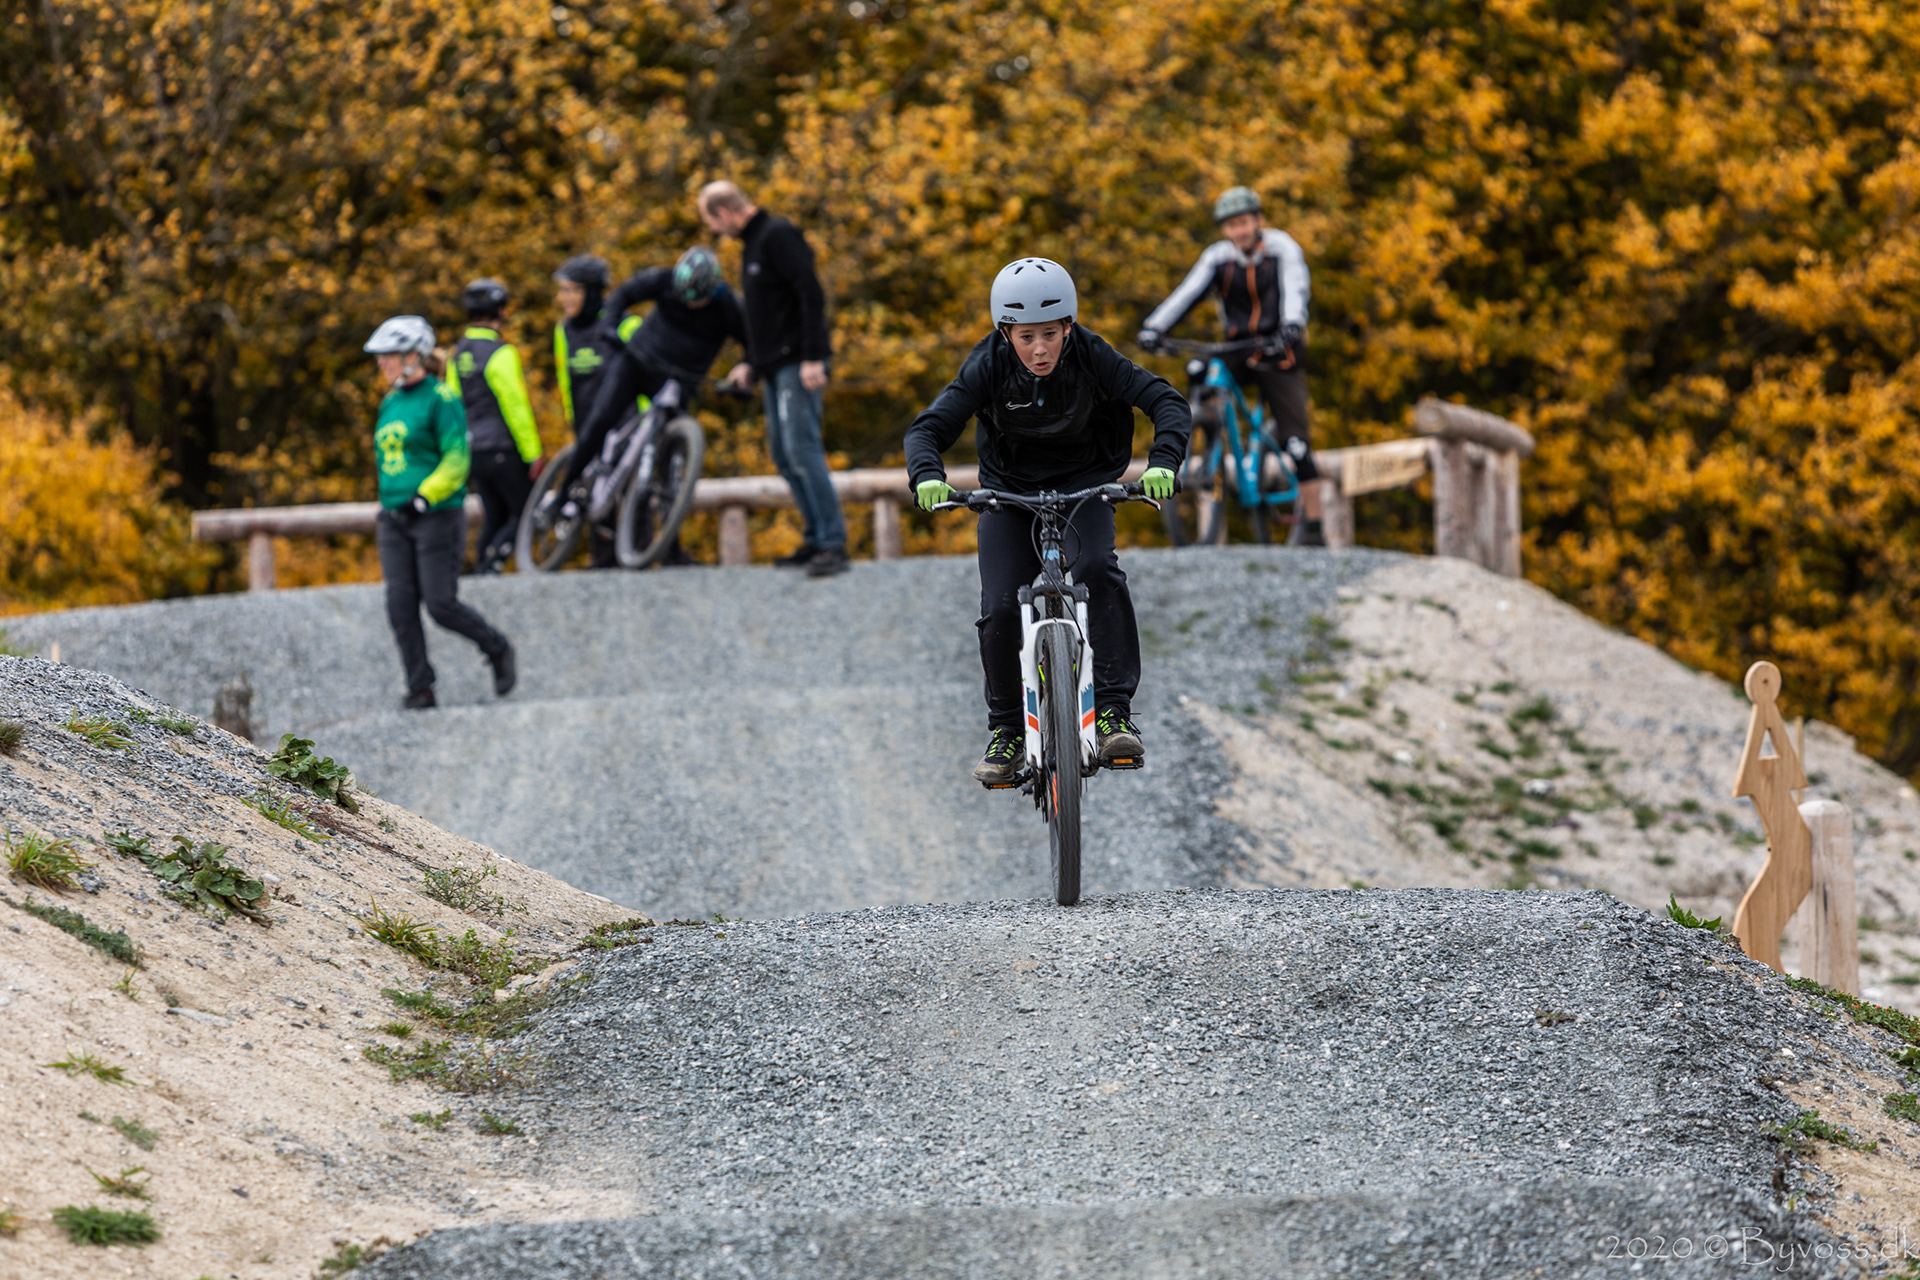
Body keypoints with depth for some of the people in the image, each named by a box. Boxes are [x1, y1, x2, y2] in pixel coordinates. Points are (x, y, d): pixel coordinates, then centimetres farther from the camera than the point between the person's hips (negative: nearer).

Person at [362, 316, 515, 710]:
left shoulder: (441, 400, -9)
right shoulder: (391, 403, 14)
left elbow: (456, 461, -15)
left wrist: (425, 496, -23)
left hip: (437, 515, -7)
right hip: (394, 520, 7)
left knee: (441, 604, -8)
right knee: (401, 604, -2)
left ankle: (497, 650, 16)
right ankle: (419, 688, 2)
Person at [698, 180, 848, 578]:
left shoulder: (778, 236, -11)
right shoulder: (752, 243, 19)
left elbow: (811, 294, -19)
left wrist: (812, 358, -24)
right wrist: (750, 362, 22)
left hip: (798, 363, -10)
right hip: (775, 366, 10)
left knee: (801, 447, -16)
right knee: (783, 455, 10)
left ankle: (833, 544, -19)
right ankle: (816, 538, 14)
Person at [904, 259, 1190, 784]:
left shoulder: (1091, 357, -20)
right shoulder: (988, 367, -18)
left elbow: (1168, 403, -23)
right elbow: (929, 428, -20)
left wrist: (1163, 462, -42)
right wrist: (927, 477, -41)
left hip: (1082, 487, -1)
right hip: (1010, 493, 1)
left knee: (1096, 568, -31)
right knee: (1002, 610, -15)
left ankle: (1114, 711, -26)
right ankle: (1006, 730, 7)